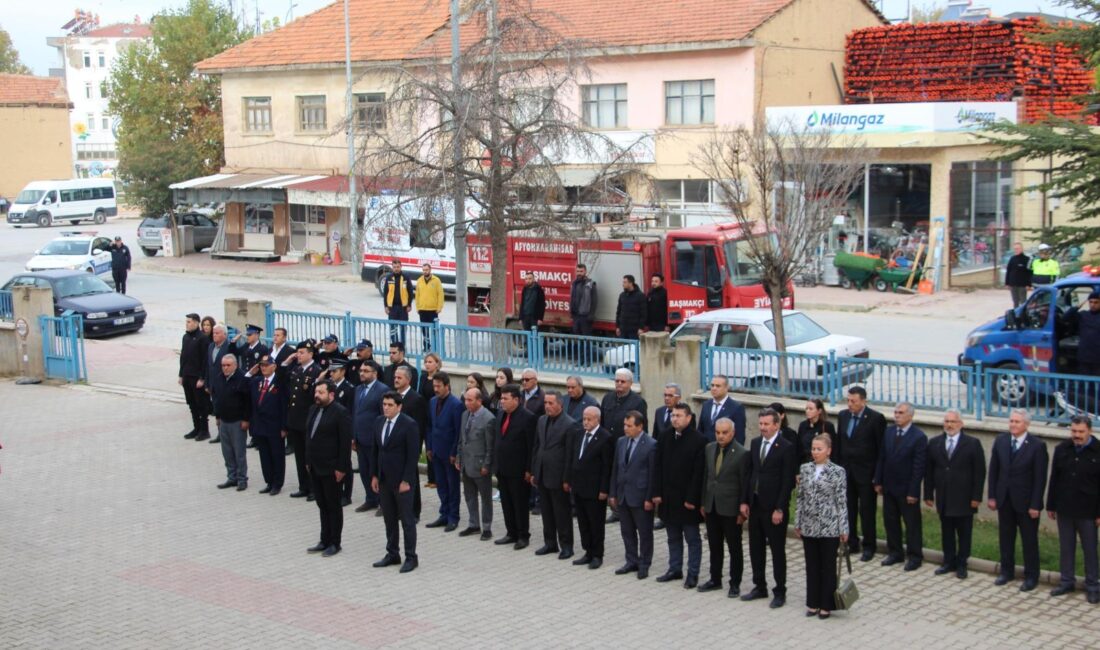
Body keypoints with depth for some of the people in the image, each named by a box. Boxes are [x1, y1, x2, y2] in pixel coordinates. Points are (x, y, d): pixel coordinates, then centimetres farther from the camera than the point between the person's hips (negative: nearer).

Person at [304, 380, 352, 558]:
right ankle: (325, 541, 22)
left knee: (333, 506, 4)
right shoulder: (313, 410, 9)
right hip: (315, 467, 7)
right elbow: (308, 436, 15)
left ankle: (335, 543, 14)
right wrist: (308, 461, 12)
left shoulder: (340, 412, -14)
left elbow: (345, 442, -16)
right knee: (322, 505, 14)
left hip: (331, 468, -7)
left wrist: (341, 468, -17)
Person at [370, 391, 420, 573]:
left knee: (407, 519, 1)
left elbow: (413, 455, -14)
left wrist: (406, 480, -16)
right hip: (384, 480, 6)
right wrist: (374, 475, 8)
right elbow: (375, 450, 13)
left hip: (401, 480, -6)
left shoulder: (409, 425, -13)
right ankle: (392, 554, 22)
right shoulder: (380, 422, 7)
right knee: (389, 519, 12)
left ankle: (411, 557, 9)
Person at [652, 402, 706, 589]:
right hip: (668, 497, 6)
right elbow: (658, 467, 7)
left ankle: (693, 574, 11)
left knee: (692, 538, 5)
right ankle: (675, 569, 25)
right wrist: (657, 493, 1)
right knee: (673, 537, 15)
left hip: (687, 499, -6)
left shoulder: (698, 440, -12)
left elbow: (698, 473, -14)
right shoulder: (665, 438, 5)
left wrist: (691, 499, -16)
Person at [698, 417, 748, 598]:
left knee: (734, 548, 7)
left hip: (730, 509, -6)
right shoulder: (709, 449, 5)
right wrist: (703, 503, 11)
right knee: (714, 546, 16)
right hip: (711, 507, 6)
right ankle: (715, 579, 28)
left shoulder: (741, 454, -14)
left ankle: (735, 584, 16)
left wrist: (742, 511, -12)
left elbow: (744, 484, -11)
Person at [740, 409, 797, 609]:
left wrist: (779, 509, -16)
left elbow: (788, 481, -14)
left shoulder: (786, 447, -12)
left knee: (777, 551, 4)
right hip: (755, 504, 6)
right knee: (756, 548, 13)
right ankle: (760, 587, 26)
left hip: (774, 507, -6)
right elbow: (748, 473, 11)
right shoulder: (755, 443, 8)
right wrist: (744, 501, 6)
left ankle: (780, 592, 12)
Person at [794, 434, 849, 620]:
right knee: (812, 566, 11)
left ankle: (826, 605, 16)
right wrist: (798, 523, 8)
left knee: (828, 567, 6)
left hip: (829, 528, -4)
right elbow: (800, 498, 9)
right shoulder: (804, 469, 5)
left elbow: (842, 501, -7)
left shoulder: (837, 472, -7)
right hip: (809, 527, 4)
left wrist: (844, 529, -8)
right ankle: (813, 603, 21)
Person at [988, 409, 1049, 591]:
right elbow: (993, 470, 7)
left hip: (1025, 501, -4)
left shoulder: (1037, 445, -12)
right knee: (1005, 537, 14)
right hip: (1004, 499, 4)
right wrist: (992, 496, 3)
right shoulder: (1000, 441, 1)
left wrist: (1035, 505, -14)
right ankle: (1007, 571, 27)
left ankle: (1031, 577, 17)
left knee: (1029, 540, 6)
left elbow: (1040, 478, -12)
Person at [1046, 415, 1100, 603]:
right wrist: (1051, 506, 6)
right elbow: (1054, 479, 7)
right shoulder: (1062, 449, 2)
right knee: (1066, 547, 11)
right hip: (1064, 509, 4)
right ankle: (1067, 582, 22)